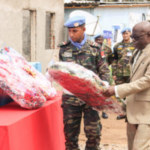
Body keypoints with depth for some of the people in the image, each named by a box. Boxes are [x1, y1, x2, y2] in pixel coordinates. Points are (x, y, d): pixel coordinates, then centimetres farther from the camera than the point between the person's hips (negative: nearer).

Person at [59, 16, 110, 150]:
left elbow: (104, 71, 5)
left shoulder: (94, 48, 1)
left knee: (93, 132, 0)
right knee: (70, 134, 7)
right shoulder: (64, 49, 4)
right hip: (70, 97, 1)